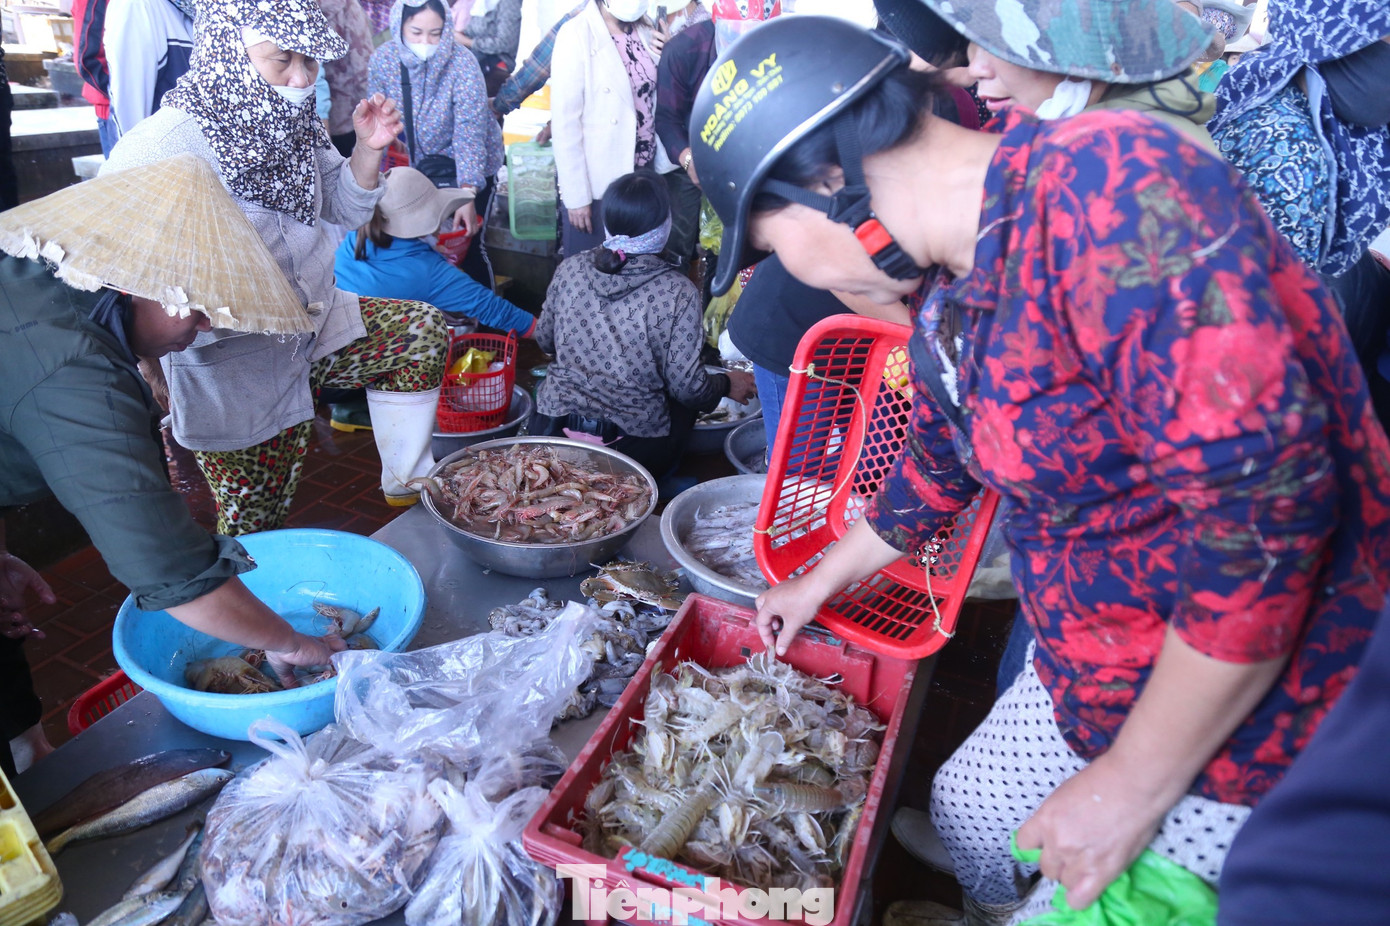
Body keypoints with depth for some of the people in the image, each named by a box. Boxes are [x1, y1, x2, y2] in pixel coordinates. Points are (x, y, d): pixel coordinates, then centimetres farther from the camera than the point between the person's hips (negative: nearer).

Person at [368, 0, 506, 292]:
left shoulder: (462, 62, -24)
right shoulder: (382, 60, -13)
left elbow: (470, 131, -30)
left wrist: (467, 195, -40)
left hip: (467, 165, -4)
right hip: (416, 163, 4)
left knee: (467, 243, -7)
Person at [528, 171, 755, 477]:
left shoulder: (571, 268, -5)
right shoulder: (678, 293, -16)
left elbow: (544, 340, 9)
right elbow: (687, 387, -12)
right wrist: (727, 384, 9)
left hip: (552, 428, 4)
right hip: (633, 449, -3)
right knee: (684, 403, 26)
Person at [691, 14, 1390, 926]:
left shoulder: (1111, 188, -29)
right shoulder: (949, 295, -1)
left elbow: (1267, 508, -31)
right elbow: (939, 466, 15)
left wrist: (1133, 784, -21)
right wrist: (818, 584, 28)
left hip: (1259, 712, -8)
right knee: (968, 805, 23)